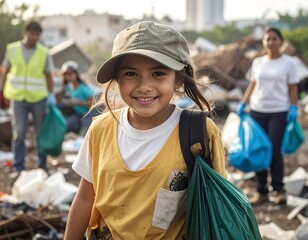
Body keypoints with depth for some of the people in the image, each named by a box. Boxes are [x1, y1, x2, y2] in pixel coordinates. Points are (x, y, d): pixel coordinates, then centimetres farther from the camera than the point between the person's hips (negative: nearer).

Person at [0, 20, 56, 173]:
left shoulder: (44, 53, 1)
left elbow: (48, 76, 5)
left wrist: (51, 95, -4)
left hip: (39, 99, 0)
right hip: (18, 98, 0)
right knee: (18, 133, 1)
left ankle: (42, 165, 19)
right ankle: (19, 167, 9)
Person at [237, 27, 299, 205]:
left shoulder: (288, 63, 1)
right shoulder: (258, 63, 10)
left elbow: (293, 88, 1)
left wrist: (293, 107, -11)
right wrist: (243, 104, 4)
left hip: (279, 112, -3)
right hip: (257, 111, 4)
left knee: (275, 151, -7)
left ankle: (278, 189, 11)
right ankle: (261, 191, 13)